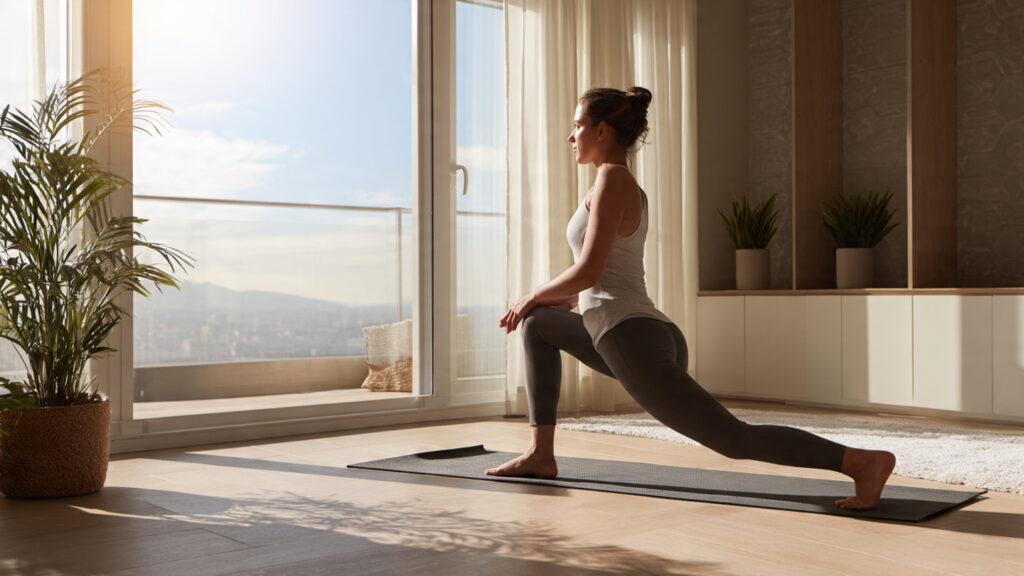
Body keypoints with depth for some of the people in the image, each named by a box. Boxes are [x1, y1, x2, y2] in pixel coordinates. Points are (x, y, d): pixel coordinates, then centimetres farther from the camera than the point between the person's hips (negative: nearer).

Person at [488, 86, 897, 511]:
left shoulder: (612, 177, -9)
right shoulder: (631, 189, 20)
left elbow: (588, 271, -16)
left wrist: (532, 295, 1)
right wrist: (552, 300, 28)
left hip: (634, 347, -10)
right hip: (652, 337, 10)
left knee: (736, 440, -14)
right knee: (538, 324, 29)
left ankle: (864, 461, -19)